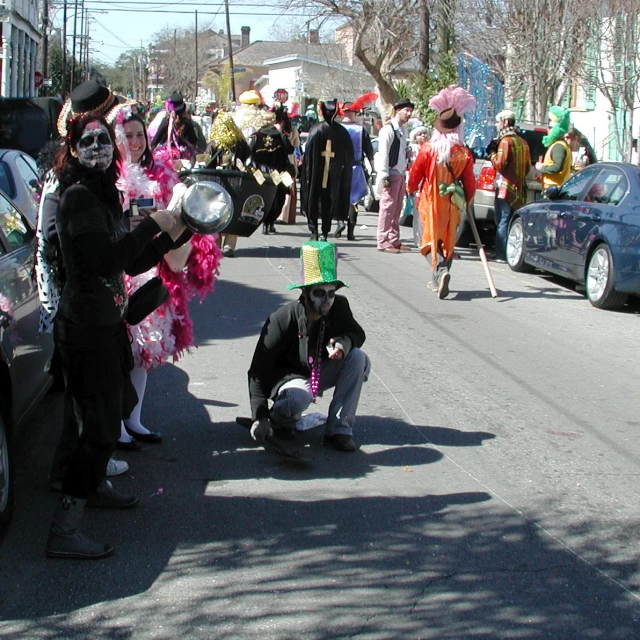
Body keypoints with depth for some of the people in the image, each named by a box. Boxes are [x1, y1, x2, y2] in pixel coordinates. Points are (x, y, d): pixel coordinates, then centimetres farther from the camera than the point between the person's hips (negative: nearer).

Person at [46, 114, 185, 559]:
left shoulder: (104, 194, 14)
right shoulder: (78, 196, -15)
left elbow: (129, 264, 14)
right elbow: (107, 260, -26)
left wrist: (173, 236, 7)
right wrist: (153, 225, -18)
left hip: (106, 320, 10)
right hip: (87, 324, -10)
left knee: (115, 406, 24)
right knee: (99, 424, -10)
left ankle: (96, 486, 45)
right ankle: (64, 531, -7)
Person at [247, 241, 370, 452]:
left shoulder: (339, 306, -15)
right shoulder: (282, 320, -26)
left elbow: (357, 334, 2)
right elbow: (258, 370, -22)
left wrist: (344, 342, -25)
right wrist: (260, 417, -29)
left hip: (321, 373, 5)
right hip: (290, 378, -5)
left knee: (358, 358, -20)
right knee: (298, 397, -39)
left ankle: (339, 428, -17)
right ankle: (280, 419, 0)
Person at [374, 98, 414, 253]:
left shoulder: (403, 130, 16)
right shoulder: (388, 129, -10)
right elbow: (383, 154, -14)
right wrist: (384, 177, -18)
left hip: (400, 174, 8)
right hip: (391, 174, -8)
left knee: (396, 209, 11)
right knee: (387, 208, -7)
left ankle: (394, 240, 17)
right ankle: (383, 242, -4)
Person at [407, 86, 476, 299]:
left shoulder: (428, 148, -12)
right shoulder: (464, 153, -7)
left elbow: (415, 172, -2)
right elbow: (469, 181, -1)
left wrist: (411, 188, 18)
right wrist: (467, 199, 18)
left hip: (431, 201, -2)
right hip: (452, 202, 2)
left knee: (431, 239, 4)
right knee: (448, 240, 15)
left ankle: (440, 271, -21)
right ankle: (438, 280, 18)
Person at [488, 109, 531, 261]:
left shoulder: (506, 141, -11)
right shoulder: (522, 142, 15)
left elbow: (500, 164, -17)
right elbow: (527, 167, 18)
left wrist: (492, 156, 1)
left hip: (505, 187, -8)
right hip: (519, 187, 8)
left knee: (502, 222, -6)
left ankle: (501, 254, -7)